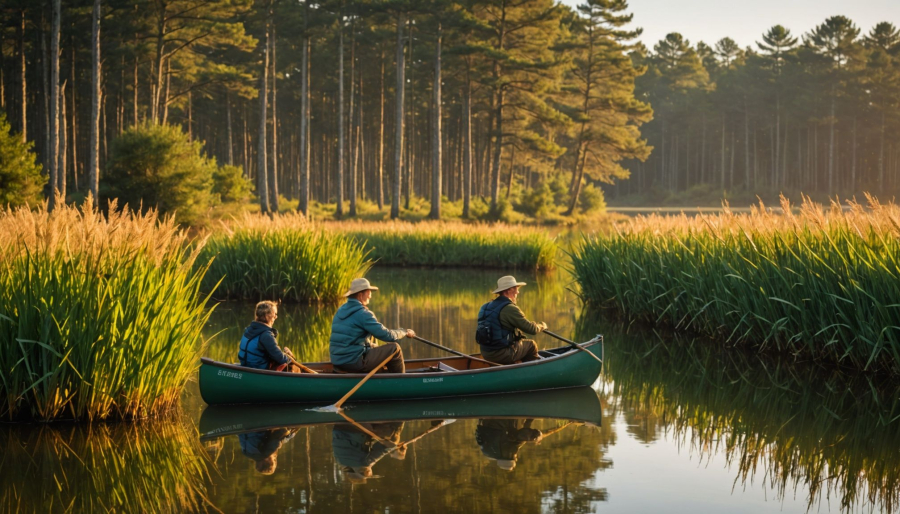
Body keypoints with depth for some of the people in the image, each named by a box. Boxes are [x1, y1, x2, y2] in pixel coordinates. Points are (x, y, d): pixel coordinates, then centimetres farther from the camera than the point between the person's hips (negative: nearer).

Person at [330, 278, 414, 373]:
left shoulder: (340, 310, 12)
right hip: (355, 363, -9)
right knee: (394, 348, -1)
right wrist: (405, 332, 4)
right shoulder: (362, 314, -15)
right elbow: (387, 336, -13)